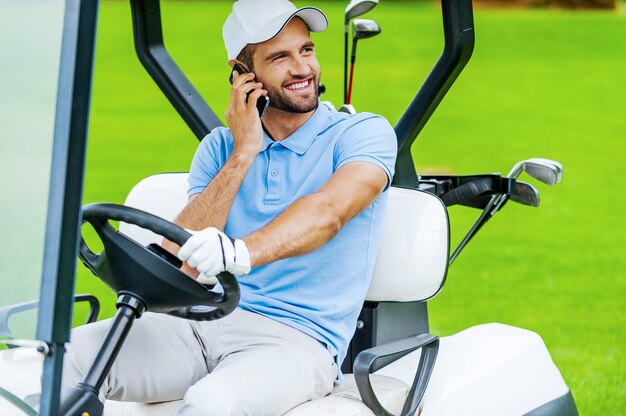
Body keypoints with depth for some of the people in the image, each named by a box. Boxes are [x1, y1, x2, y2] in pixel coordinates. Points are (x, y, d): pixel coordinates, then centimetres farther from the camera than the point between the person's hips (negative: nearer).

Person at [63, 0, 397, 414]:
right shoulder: (221, 147, 15)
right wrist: (243, 154, -3)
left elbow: (328, 212, -22)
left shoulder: (365, 133, 1)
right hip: (202, 322, 5)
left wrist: (240, 253, -41)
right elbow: (177, 262, 3)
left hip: (298, 338, -4)